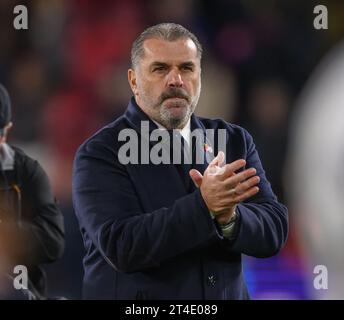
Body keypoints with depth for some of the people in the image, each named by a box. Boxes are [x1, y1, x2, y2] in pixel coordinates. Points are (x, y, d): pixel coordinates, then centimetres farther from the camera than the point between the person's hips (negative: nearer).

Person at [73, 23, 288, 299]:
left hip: (228, 294, 4)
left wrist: (229, 216, -24)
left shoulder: (234, 141, 3)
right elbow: (120, 246, -22)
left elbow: (274, 230, -6)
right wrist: (203, 205, -29)